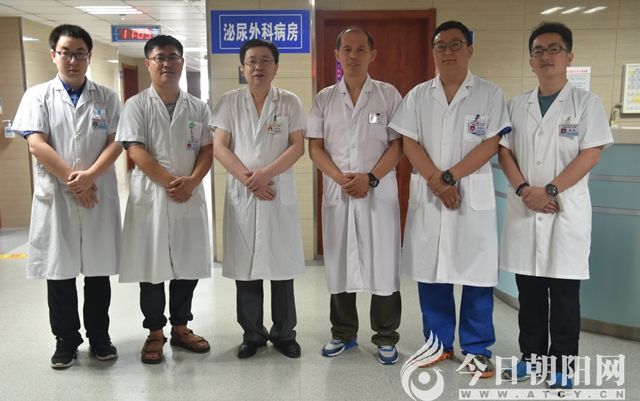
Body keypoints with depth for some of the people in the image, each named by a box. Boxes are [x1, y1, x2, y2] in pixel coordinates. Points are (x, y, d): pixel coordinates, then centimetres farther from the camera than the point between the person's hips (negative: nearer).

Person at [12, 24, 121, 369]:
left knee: (98, 270, 8)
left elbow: (115, 143, -1)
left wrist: (90, 176, -16)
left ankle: (99, 337, 23)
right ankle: (66, 339, 22)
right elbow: (36, 144, -5)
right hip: (55, 196, 0)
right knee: (59, 271, 7)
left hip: (99, 195, 1)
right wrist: (71, 180, -12)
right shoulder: (38, 95, 5)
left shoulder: (107, 98, 8)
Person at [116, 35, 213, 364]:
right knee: (151, 266, 4)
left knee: (188, 264, 8)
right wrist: (170, 181, -16)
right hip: (150, 196, -2)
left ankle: (180, 327, 24)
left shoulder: (198, 107, 9)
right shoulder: (136, 105, 1)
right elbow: (136, 151, -8)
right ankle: (155, 332, 19)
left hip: (190, 196, 3)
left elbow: (207, 150, 4)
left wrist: (190, 181, -12)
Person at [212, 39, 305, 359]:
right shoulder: (229, 102, 6)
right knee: (245, 266, 5)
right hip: (241, 194, 1)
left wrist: (265, 174, -13)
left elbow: (297, 146, -1)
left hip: (280, 194, 0)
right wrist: (247, 178, -11)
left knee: (282, 265, 4)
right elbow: (219, 147, 0)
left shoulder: (289, 102, 6)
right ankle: (252, 333, 20)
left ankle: (284, 333, 18)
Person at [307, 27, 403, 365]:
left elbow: (397, 145, -1)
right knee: (339, 264, 9)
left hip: (379, 192, -2)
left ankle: (386, 338, 16)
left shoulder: (389, 95, 3)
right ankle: (343, 333, 25)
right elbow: (315, 147, 4)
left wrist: (370, 178, -14)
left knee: (383, 265, 1)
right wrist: (340, 177, -11)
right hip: (336, 193, 2)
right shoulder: (324, 98, 9)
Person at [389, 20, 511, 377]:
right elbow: (410, 144, 0)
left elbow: (491, 144, -7)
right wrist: (437, 182, -12)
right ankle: (439, 343, 24)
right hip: (427, 195, 3)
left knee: (477, 273, 2)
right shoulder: (418, 95, 8)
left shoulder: (490, 94, 2)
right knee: (429, 271, 8)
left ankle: (477, 348, 18)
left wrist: (450, 176, -14)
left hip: (474, 195, -2)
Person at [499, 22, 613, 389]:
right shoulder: (517, 105, 10)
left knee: (564, 293, 3)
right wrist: (524, 190, -9)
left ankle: (562, 365, 15)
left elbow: (590, 155, -8)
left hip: (567, 209, -3)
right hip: (524, 208, 4)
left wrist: (550, 190, -15)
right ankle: (532, 356, 23)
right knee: (529, 291, 10)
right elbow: (505, 152, 6)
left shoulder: (586, 103, 0)